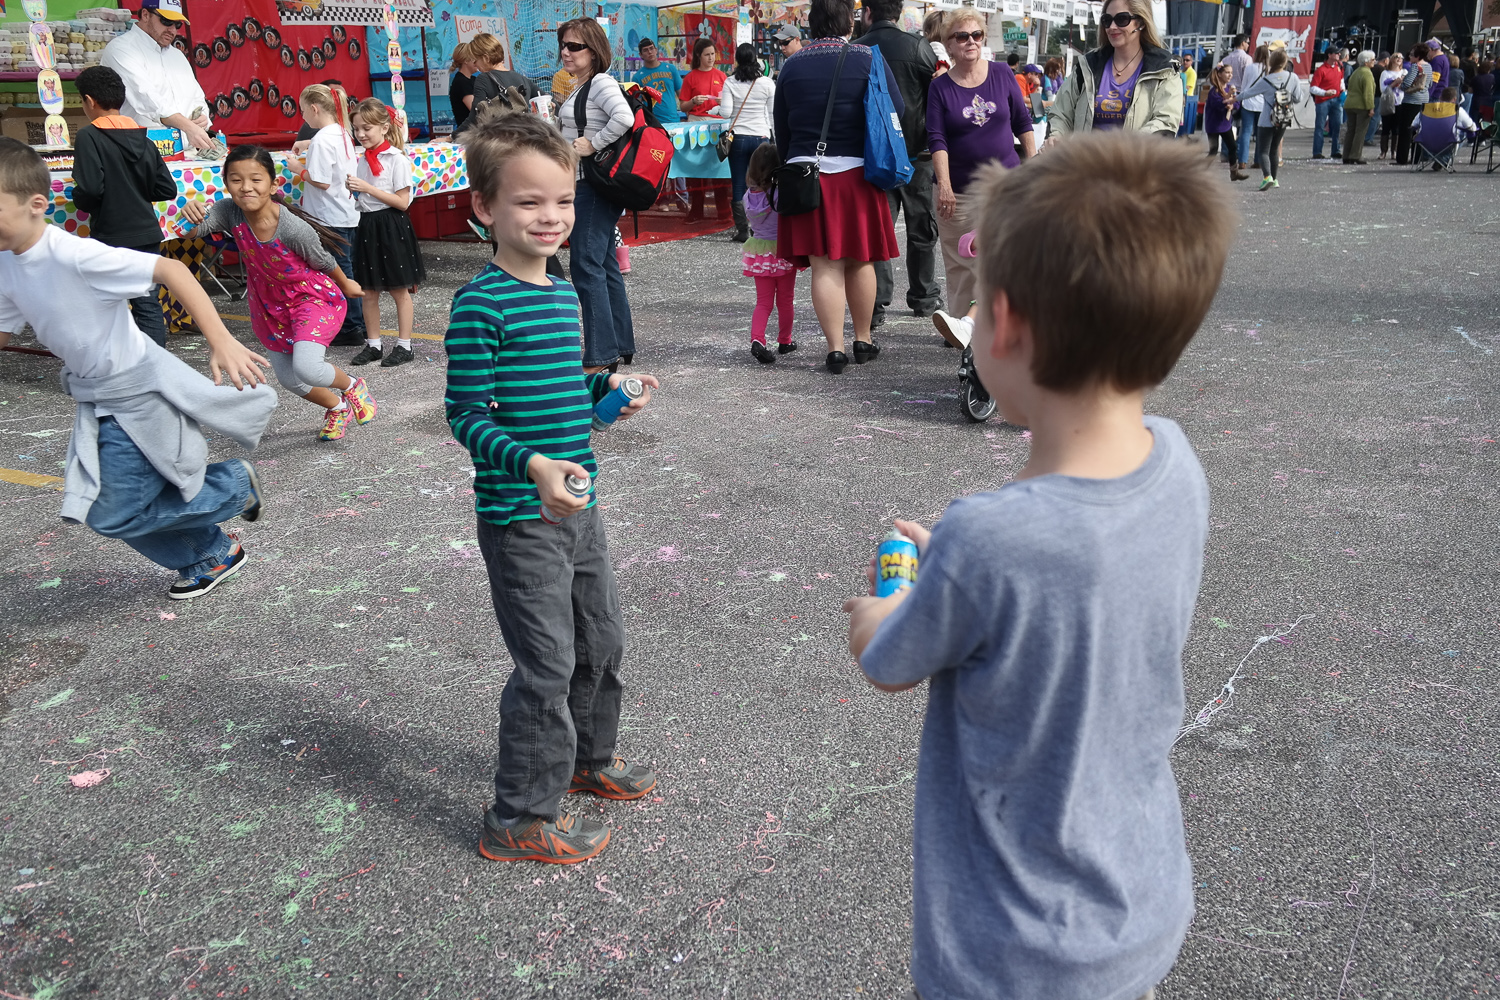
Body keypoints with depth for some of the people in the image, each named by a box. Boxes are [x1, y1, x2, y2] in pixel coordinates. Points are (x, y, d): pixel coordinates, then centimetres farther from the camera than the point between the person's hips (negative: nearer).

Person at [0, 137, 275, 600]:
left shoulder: (74, 255, -26)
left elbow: (171, 269, -32)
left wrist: (221, 341, -39)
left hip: (138, 391, -8)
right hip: (97, 399, 8)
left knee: (114, 513, -5)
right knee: (109, 508, 12)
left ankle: (235, 483, 12)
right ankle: (212, 555, 31)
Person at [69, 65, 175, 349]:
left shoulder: (89, 136, -11)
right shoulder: (143, 140, 5)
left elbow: (89, 189, -21)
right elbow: (167, 189, 5)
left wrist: (79, 200, 0)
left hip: (110, 239, -5)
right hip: (147, 235, 5)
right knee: (148, 305, 8)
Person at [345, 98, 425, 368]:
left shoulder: (397, 159, -11)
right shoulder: (362, 160, 9)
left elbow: (403, 202, -16)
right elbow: (362, 198, 17)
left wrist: (367, 188, -18)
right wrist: (353, 189, -3)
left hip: (391, 227, -7)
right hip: (367, 225, 7)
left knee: (399, 291, 4)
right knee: (368, 292, 10)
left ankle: (404, 346, 12)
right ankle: (373, 345, 20)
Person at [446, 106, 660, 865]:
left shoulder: (565, 294, 10)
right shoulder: (480, 304, -16)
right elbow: (468, 415, -18)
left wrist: (608, 391, 3)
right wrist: (532, 465, -31)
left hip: (576, 505, 9)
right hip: (519, 516, -8)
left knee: (602, 640, 20)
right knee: (548, 664, -2)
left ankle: (587, 759, 44)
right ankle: (521, 818, 16)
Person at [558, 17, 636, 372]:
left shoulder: (601, 82, -13)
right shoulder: (581, 88, 17)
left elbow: (624, 117, -30)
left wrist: (593, 143, -23)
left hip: (595, 186, -11)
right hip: (584, 186, 11)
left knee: (586, 267, -9)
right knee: (605, 266, 13)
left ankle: (599, 355, -4)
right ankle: (622, 345, 20)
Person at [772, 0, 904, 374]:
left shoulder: (791, 66, 3)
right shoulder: (868, 59, -2)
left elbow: (781, 129, 9)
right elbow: (896, 111, 0)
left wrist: (791, 166, 20)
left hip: (806, 172, 1)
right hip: (855, 171, -1)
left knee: (825, 266, 0)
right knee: (860, 261, 12)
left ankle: (835, 348, -2)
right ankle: (863, 340, 22)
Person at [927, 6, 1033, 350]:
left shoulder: (1002, 75, 3)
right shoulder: (940, 87, -1)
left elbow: (1023, 122, 11)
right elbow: (937, 139, -8)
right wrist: (944, 185, -18)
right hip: (959, 190, 0)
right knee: (960, 263, 4)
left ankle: (970, 322, -22)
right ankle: (960, 327, 14)